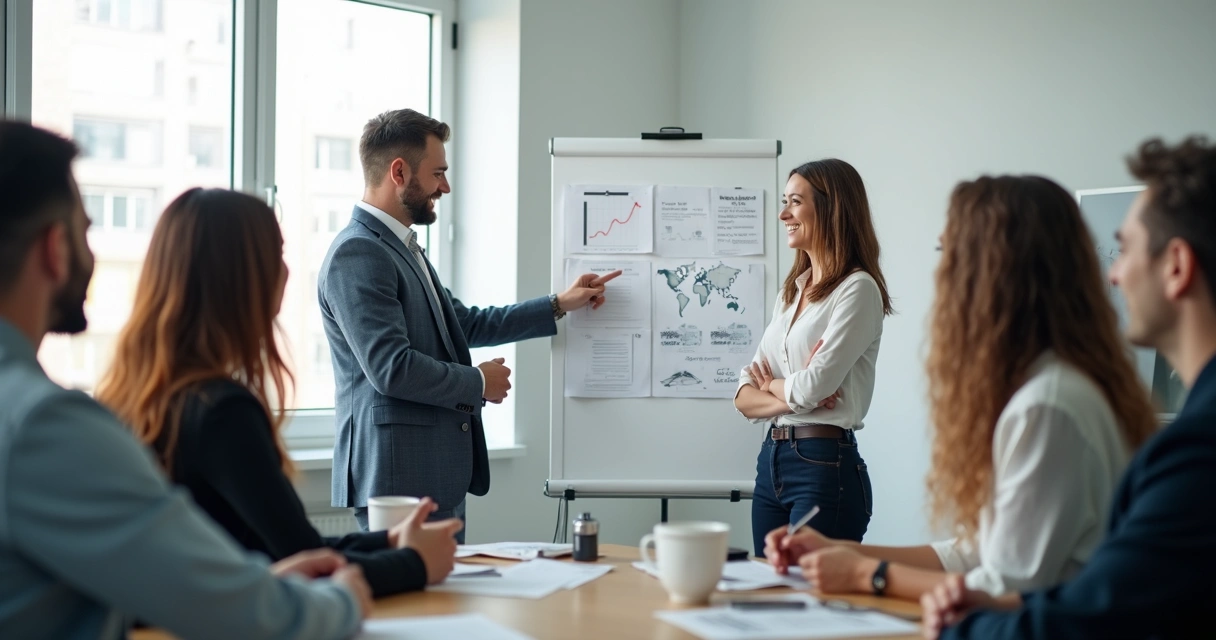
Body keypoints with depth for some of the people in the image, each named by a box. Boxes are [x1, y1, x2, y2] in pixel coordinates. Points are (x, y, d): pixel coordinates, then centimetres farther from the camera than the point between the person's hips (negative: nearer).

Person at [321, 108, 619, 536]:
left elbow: (467, 324, 26)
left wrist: (559, 305, 24)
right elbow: (391, 368, -22)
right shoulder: (356, 254, -15)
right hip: (399, 474, -10)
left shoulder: (402, 246, 17)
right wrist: (479, 383, -8)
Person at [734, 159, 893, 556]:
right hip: (771, 462, 8)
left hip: (826, 466, -8)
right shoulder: (792, 290, 14)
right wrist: (791, 399, -10)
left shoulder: (858, 289, -9)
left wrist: (773, 385, 3)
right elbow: (745, 397, 9)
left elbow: (812, 388, -17)